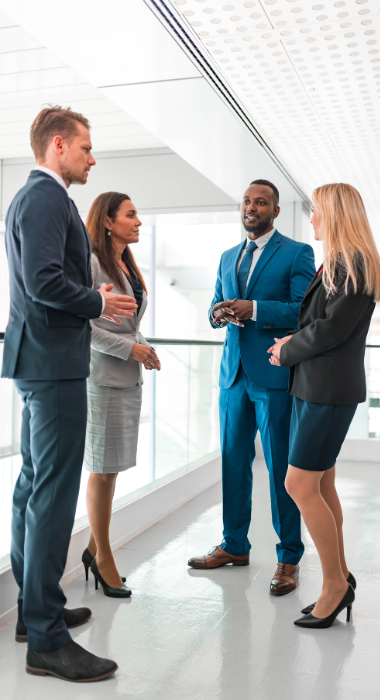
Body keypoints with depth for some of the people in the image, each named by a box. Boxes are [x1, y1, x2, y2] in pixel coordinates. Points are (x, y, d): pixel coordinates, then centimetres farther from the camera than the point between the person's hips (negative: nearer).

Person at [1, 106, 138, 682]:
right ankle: (46, 640, 3)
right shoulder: (47, 199, -13)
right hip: (53, 361, -11)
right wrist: (98, 303, -10)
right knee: (53, 494, -7)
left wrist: (91, 297, 14)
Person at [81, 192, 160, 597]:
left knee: (111, 467, 11)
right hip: (101, 378, -8)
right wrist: (129, 347, -16)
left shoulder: (128, 266, 16)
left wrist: (143, 349, 5)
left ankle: (94, 548, 25)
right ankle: (103, 557, 16)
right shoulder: (90, 263, -10)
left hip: (128, 378, 8)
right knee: (104, 469, 1)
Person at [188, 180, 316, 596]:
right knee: (233, 462, 12)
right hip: (234, 373, 6)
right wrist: (220, 314, -5)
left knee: (281, 468, 0)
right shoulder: (228, 257, 18)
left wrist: (253, 308, -22)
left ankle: (288, 559, 14)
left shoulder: (297, 253, -1)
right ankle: (235, 546, 27)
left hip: (275, 376, -6)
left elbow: (304, 311, -12)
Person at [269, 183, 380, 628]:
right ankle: (339, 578, 25)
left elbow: (331, 329, -18)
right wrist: (294, 340, 1)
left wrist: (288, 351, -5)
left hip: (330, 390, -9)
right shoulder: (336, 263, 16)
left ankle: (335, 583, 9)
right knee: (321, 486, 13)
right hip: (314, 386, 10)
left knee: (301, 486, -6)